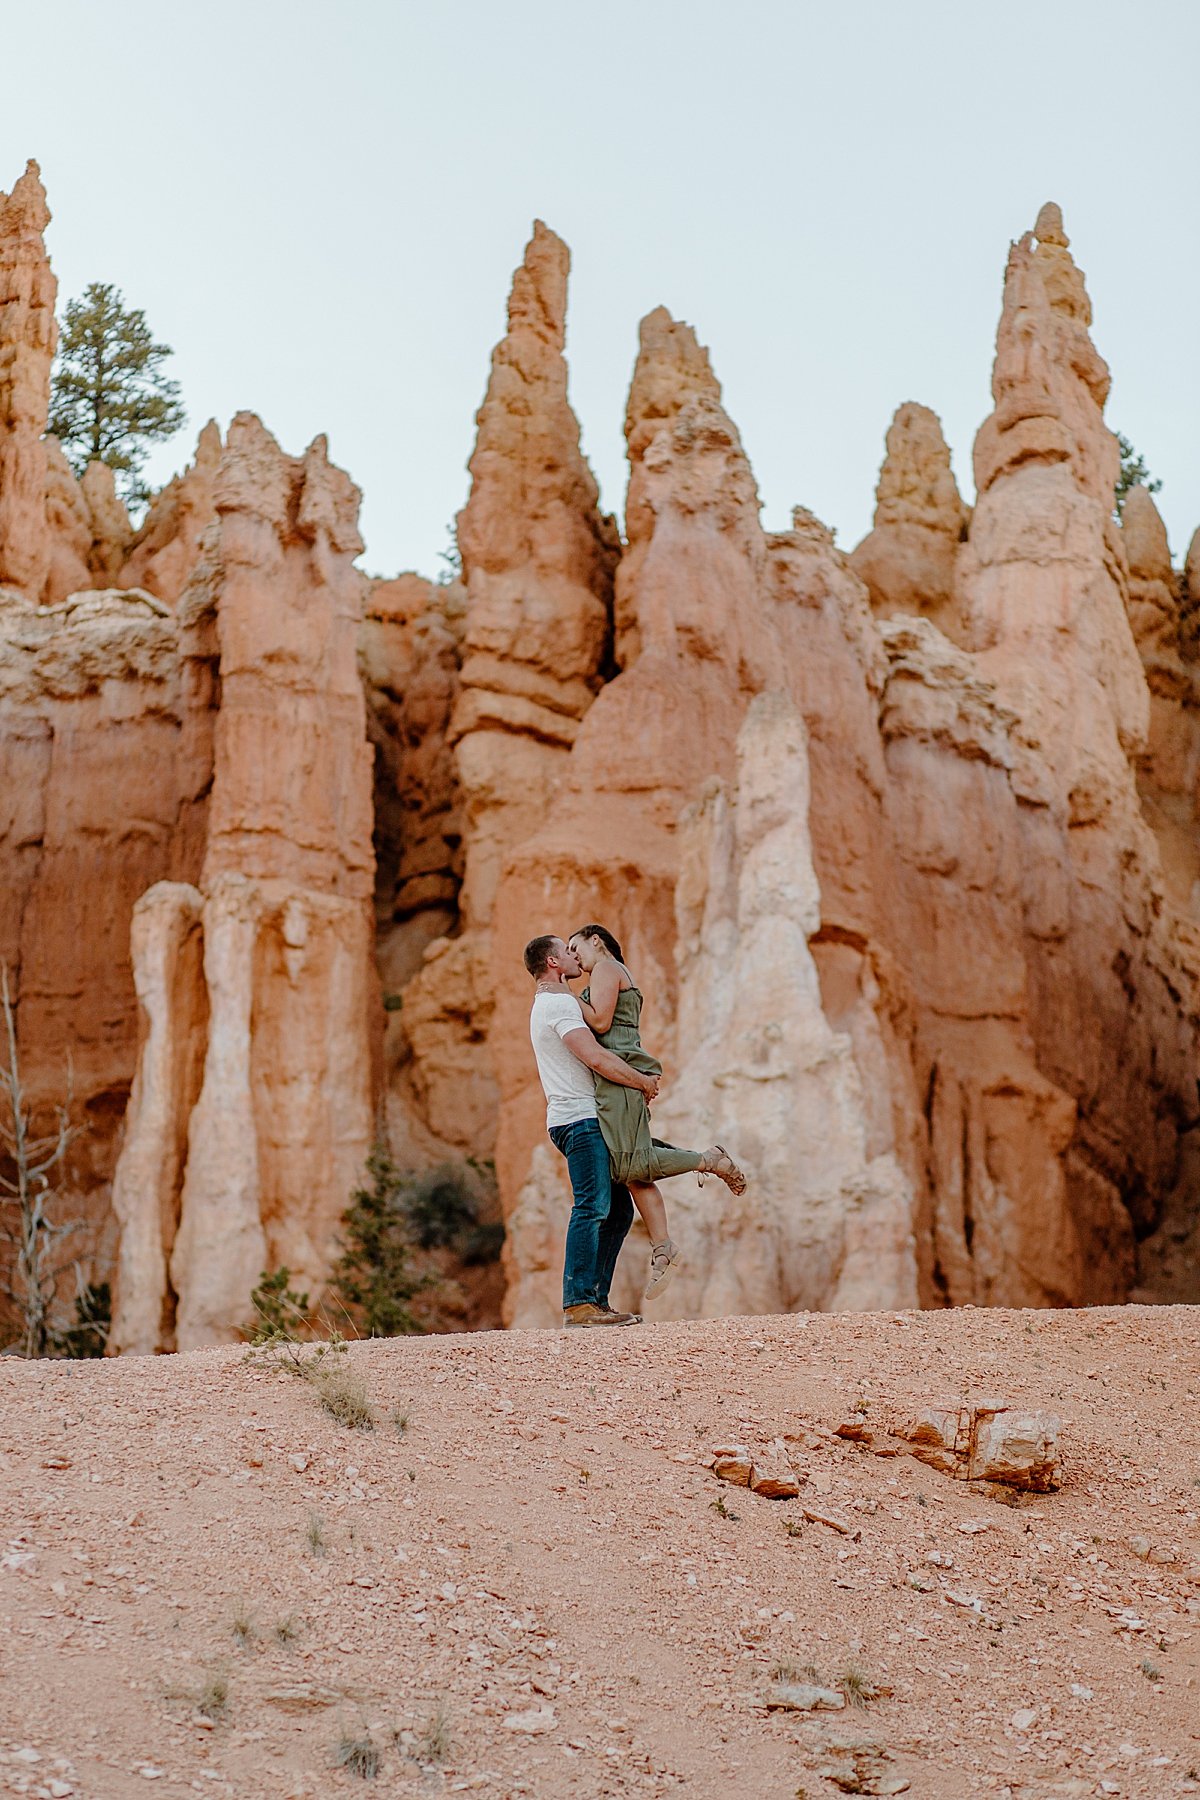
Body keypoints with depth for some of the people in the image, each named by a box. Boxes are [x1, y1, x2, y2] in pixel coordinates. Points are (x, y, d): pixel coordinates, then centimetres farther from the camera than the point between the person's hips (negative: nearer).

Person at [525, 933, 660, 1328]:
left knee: (618, 1209, 9)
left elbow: (592, 1061, 27)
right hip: (580, 1118, -11)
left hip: (586, 1120, 11)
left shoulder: (547, 1005, 24)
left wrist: (640, 1078, 14)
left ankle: (596, 1300, 8)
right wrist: (642, 1082, -6)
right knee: (592, 1208, -16)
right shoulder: (559, 1003, -10)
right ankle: (579, 1304, -19)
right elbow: (597, 1059, -19)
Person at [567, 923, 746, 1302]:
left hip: (618, 1073, -10)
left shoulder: (605, 968, 0)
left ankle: (711, 1161, -11)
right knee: (633, 1172, 0)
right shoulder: (620, 976, 29)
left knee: (629, 1165, -18)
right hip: (621, 1077, 10)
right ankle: (663, 1247, -5)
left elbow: (599, 1021, -12)